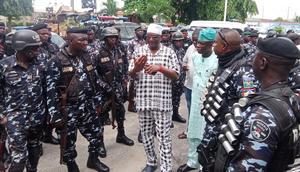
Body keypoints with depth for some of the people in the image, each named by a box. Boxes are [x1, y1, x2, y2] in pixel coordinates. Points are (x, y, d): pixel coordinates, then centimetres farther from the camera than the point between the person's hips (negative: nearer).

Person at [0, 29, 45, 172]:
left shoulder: (39, 63, -2)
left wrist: (46, 110, 7)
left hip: (37, 117, 3)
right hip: (16, 119, -3)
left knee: (34, 150, 19)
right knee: (18, 157, -3)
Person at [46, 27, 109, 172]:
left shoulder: (86, 57, 4)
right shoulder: (57, 62, -15)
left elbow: (95, 81, 12)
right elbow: (51, 90, -15)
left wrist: (98, 102, 13)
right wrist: (56, 115, -16)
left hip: (88, 106, 6)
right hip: (68, 109, -5)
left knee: (97, 133, 16)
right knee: (69, 142, 10)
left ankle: (93, 160, 41)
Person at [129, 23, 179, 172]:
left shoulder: (169, 52, 1)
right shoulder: (139, 51, 6)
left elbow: (176, 76, -3)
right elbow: (131, 75, 4)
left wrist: (160, 68, -19)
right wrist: (136, 68, -19)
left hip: (162, 101, -2)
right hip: (143, 101, 3)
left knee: (164, 137, 4)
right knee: (146, 135, 15)